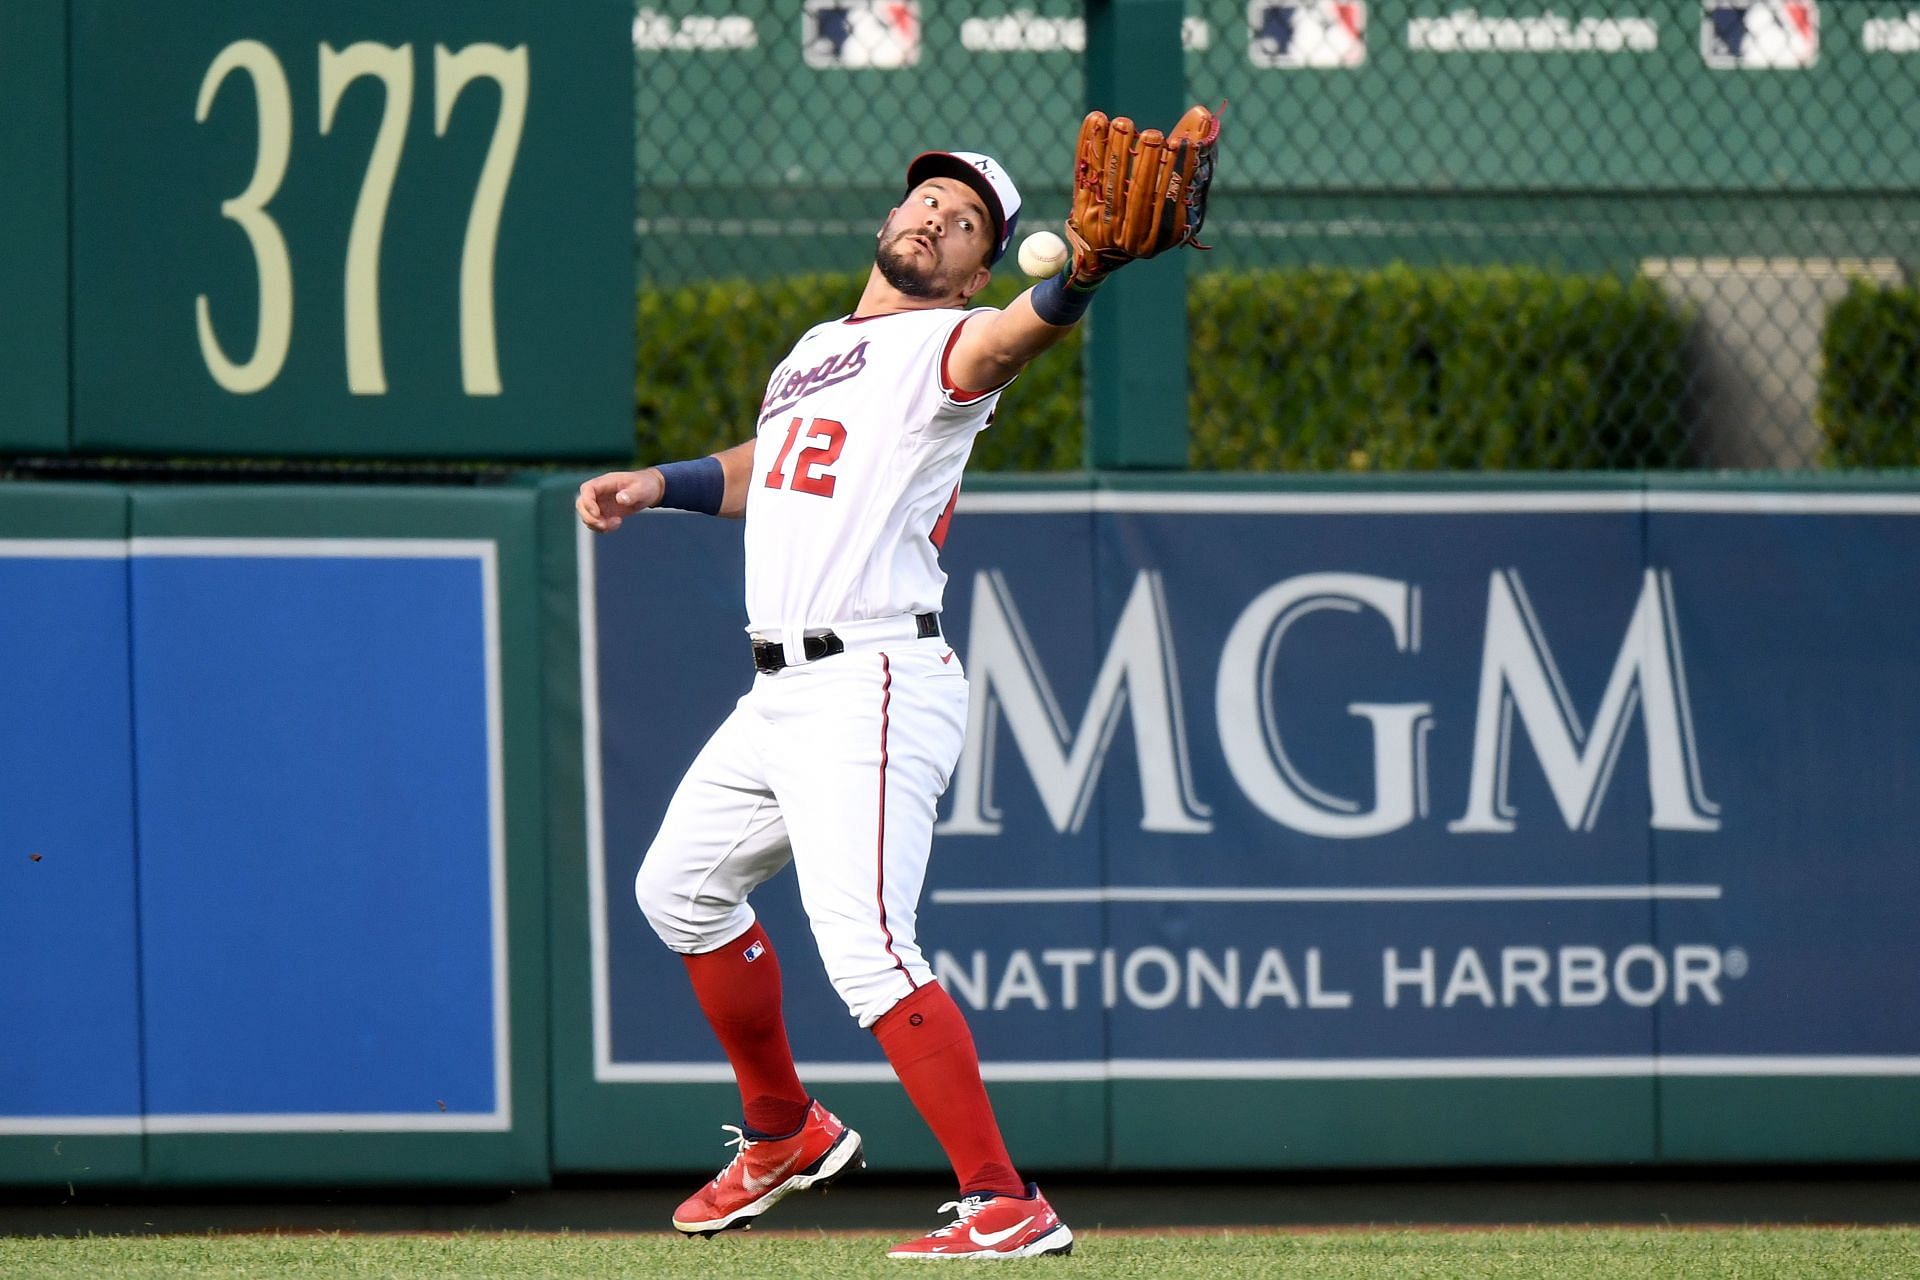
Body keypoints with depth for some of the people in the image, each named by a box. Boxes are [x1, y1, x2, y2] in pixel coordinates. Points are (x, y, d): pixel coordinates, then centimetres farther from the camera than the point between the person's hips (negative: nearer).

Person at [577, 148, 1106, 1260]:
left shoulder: (944, 345, -6)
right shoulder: (816, 351, 20)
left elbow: (1012, 337, -30)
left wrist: (1075, 277, -51)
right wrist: (655, 485, 21)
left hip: (875, 687, -10)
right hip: (781, 695, 10)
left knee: (865, 947, -22)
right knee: (679, 889, 24)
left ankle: (1005, 1206, -24)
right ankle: (786, 1135, 40)